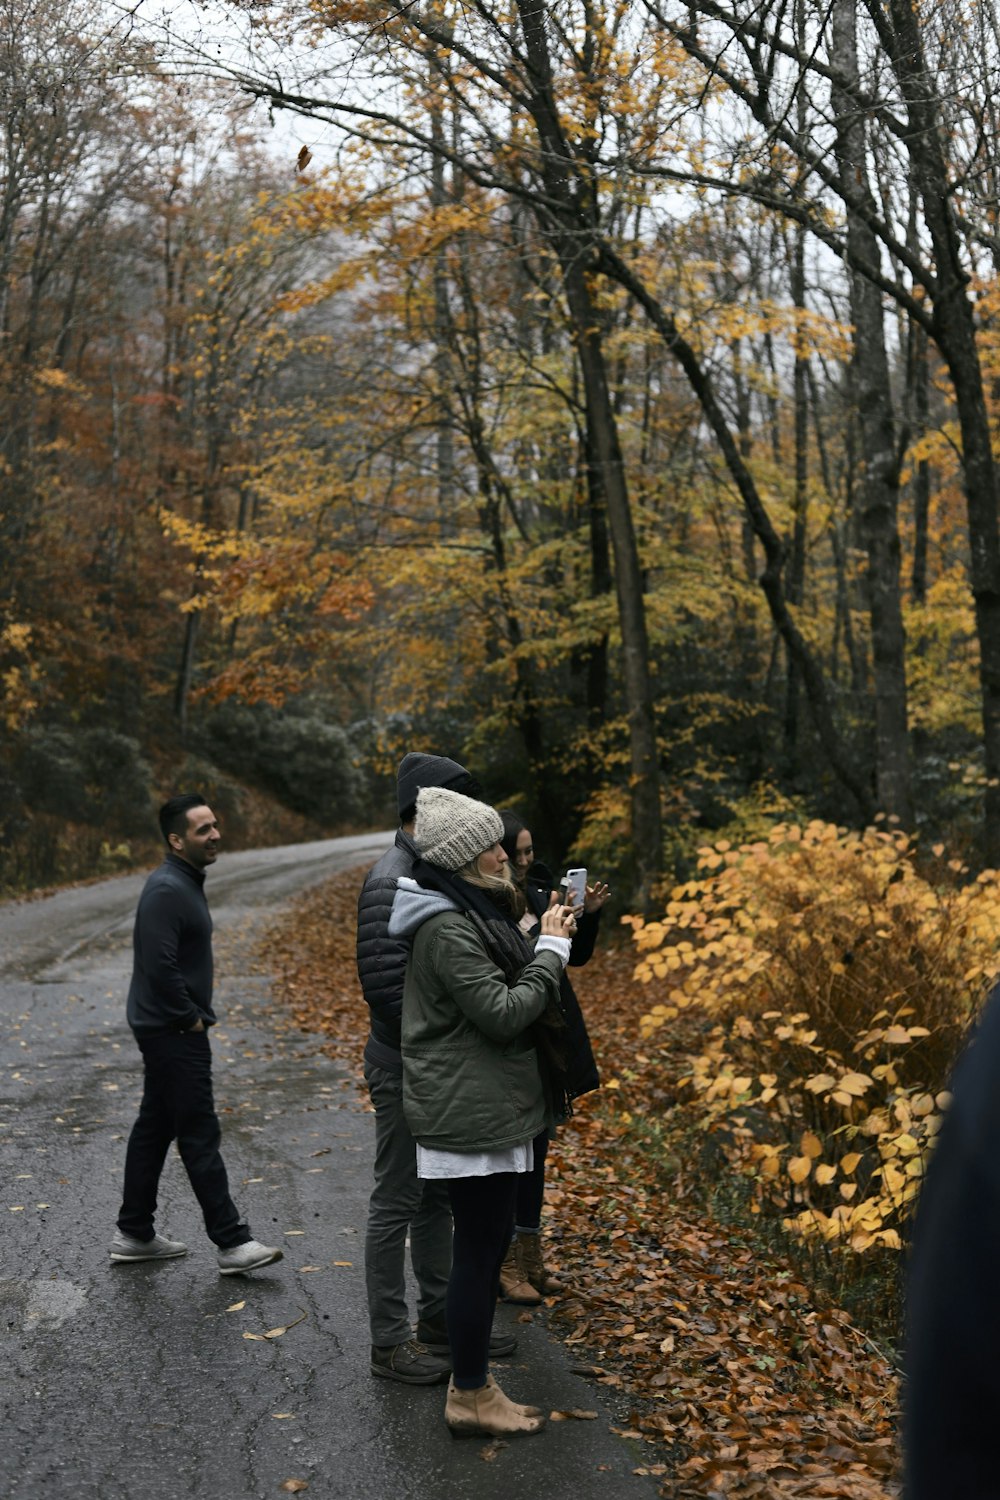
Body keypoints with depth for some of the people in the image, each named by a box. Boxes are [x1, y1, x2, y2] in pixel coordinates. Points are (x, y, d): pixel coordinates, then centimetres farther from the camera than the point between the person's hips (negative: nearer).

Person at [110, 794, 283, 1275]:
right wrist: (191, 1017, -16)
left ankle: (134, 1234, 25)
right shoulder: (167, 891, -20)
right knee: (200, 1135, -5)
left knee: (154, 1128, 15)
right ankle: (232, 1243, 0)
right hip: (172, 1033, -10)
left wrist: (196, 1014, 13)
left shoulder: (186, 883, 13)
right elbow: (160, 965, -26)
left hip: (168, 1031, 10)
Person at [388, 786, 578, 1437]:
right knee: (479, 1250, 0)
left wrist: (546, 937, 7)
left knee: (488, 1242, 18)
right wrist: (552, 949, -14)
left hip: (485, 1104, 10)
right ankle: (471, 1396, 13)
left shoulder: (469, 912, 12)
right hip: (473, 1112, -10)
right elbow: (504, 1012, -22)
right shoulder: (448, 929, -21)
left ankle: (473, 1369, 32)